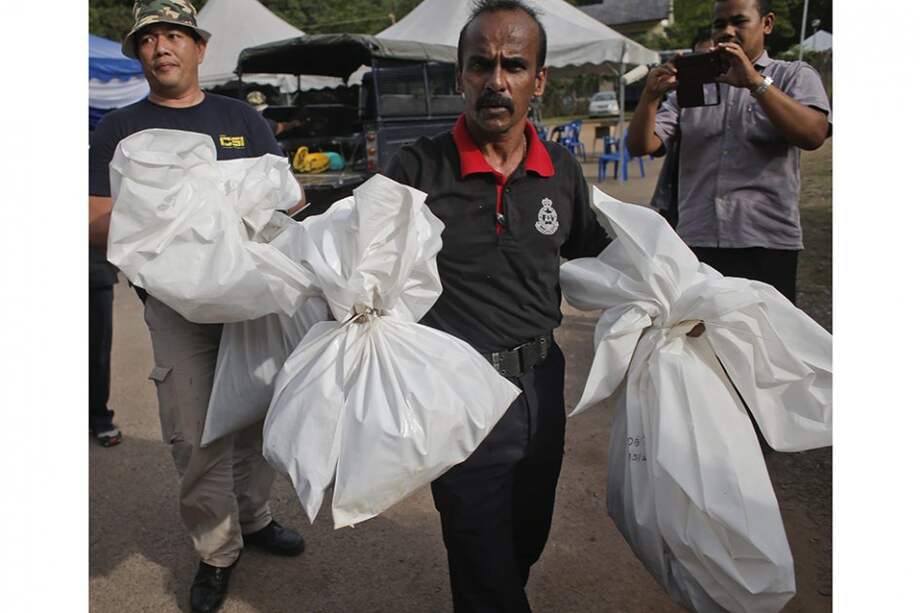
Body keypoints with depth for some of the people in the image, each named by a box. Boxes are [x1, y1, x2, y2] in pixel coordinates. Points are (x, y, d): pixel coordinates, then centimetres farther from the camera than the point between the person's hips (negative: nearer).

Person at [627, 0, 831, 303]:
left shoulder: (793, 76, 9)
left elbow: (813, 135, -12)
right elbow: (640, 145, 5)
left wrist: (755, 82, -18)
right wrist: (651, 95, -13)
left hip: (767, 244, -2)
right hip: (695, 242, 2)